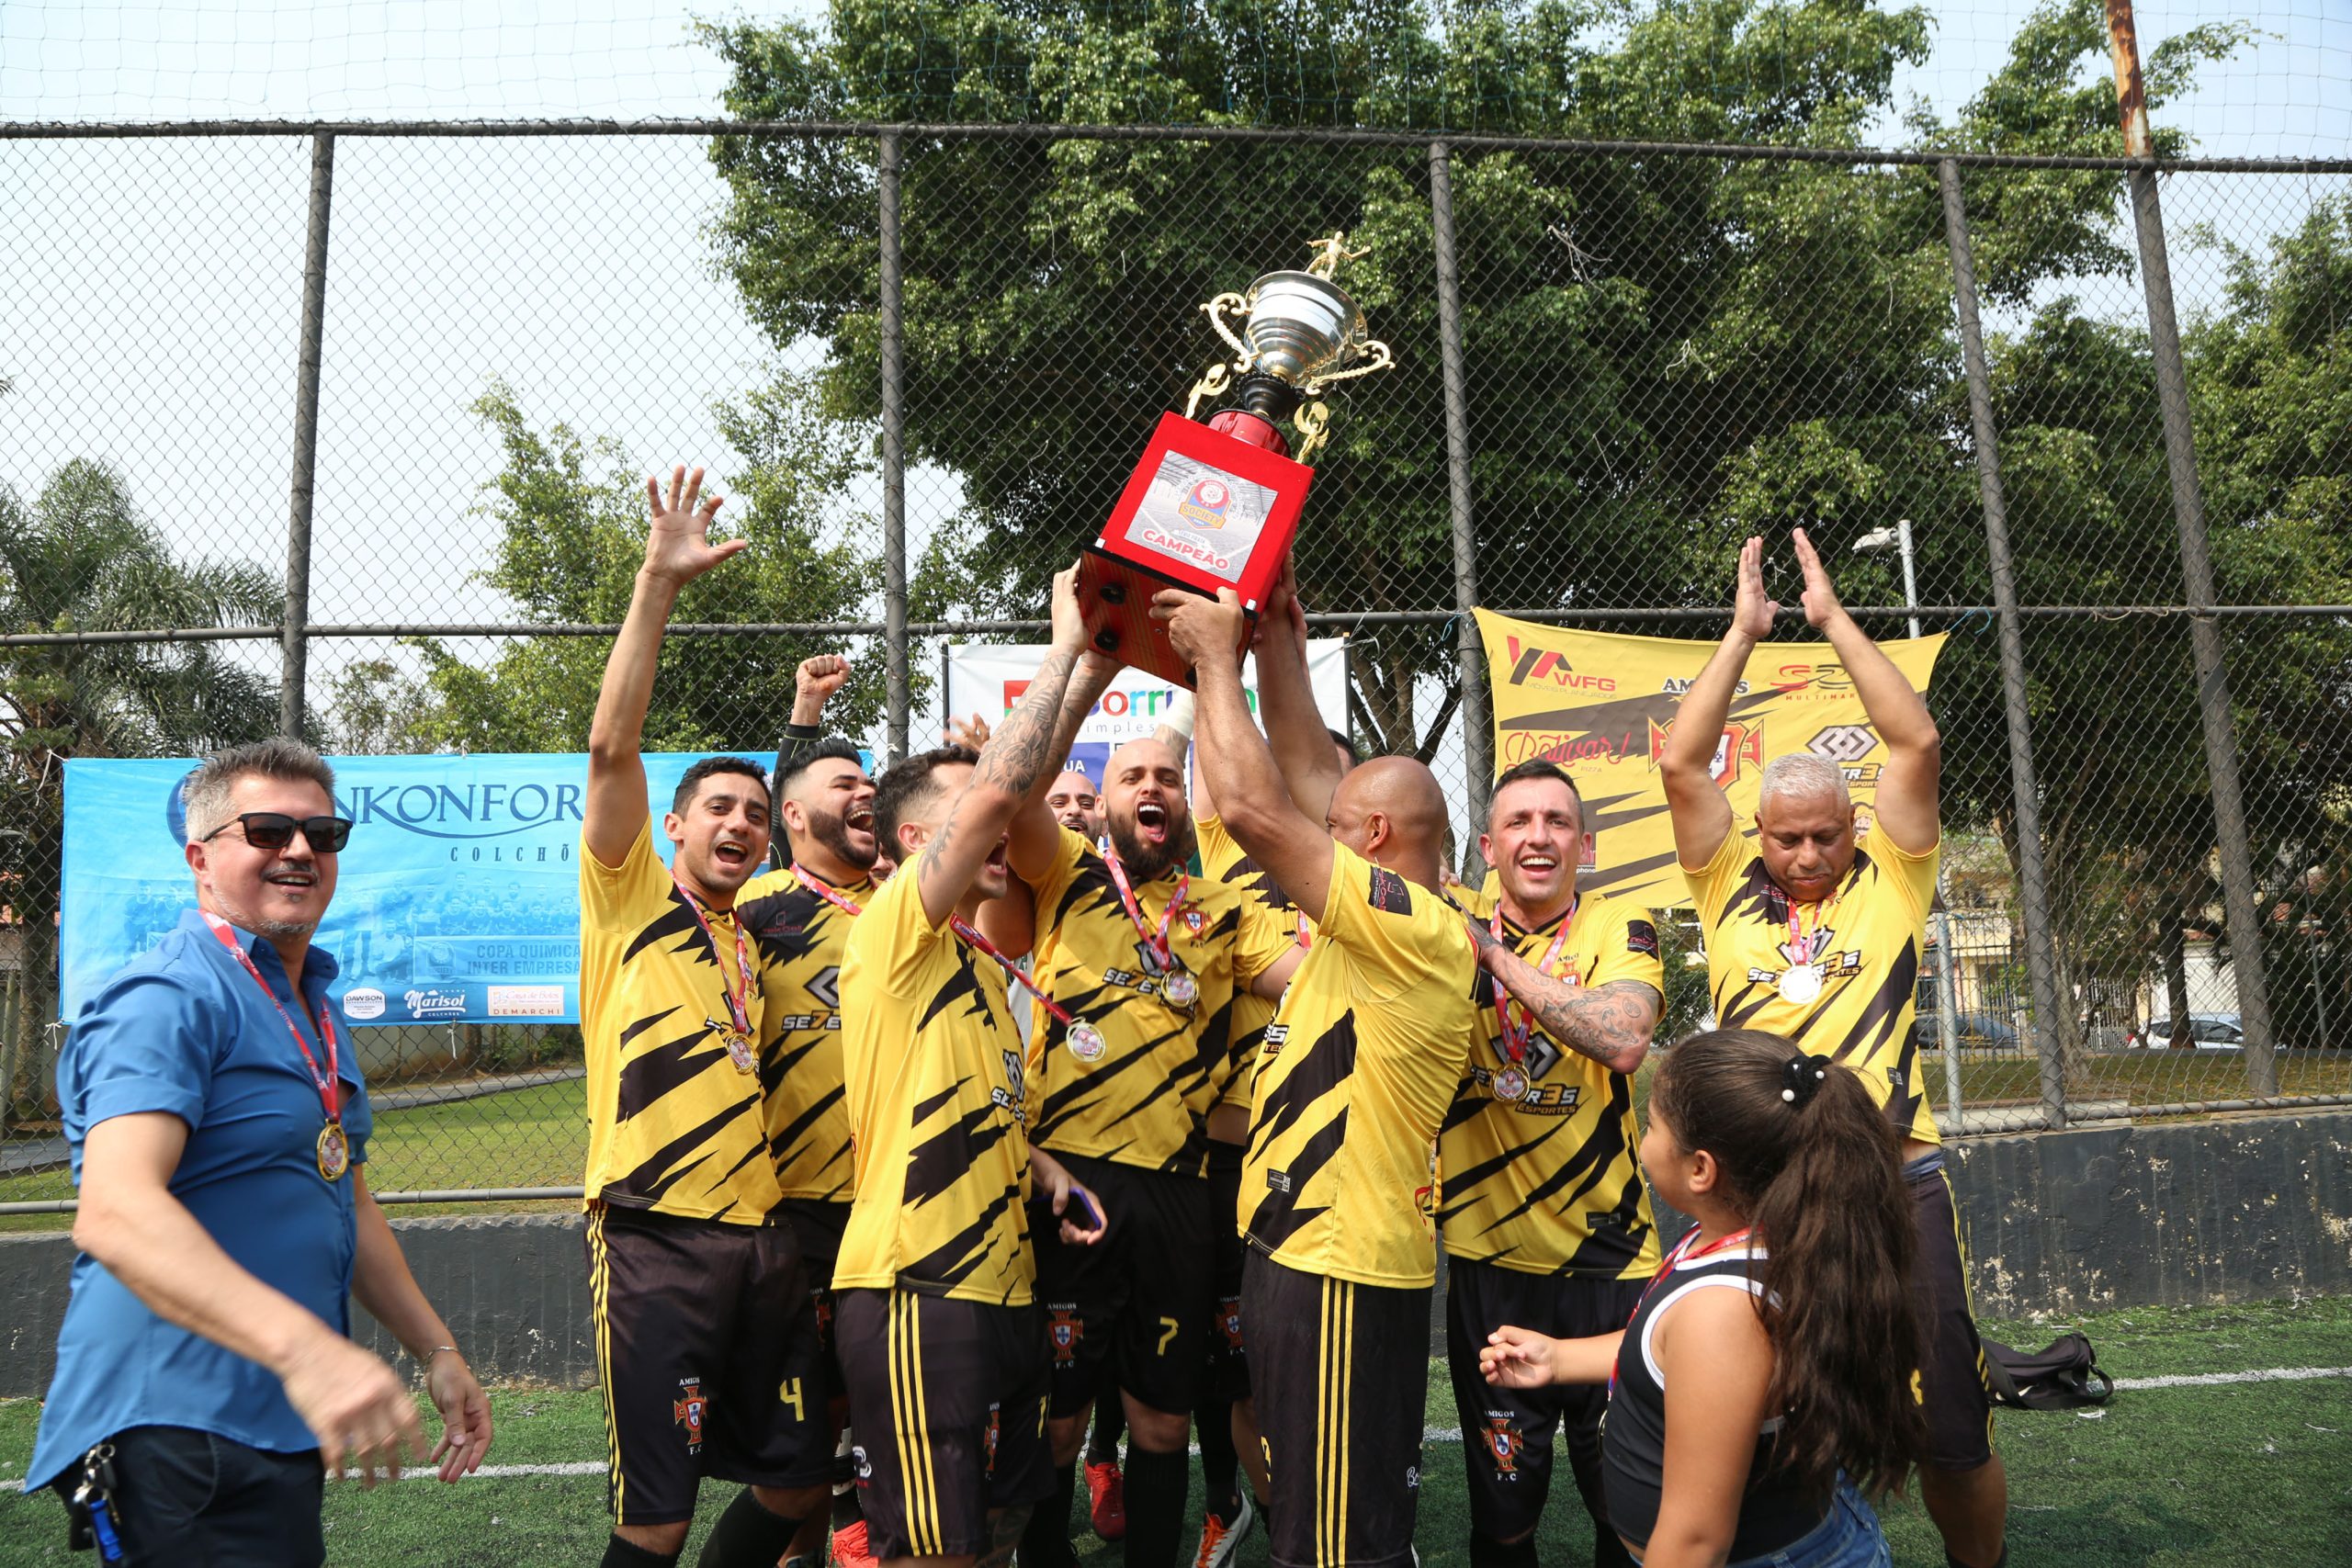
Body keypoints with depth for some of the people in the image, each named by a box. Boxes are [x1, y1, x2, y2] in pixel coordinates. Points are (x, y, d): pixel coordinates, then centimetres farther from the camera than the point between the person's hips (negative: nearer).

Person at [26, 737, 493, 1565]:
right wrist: (302, 1345, -42)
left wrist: (436, 1349, 19)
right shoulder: (170, 998, -16)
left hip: (284, 1426, 9)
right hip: (183, 1438, -9)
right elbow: (114, 1212, -31)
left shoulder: (316, 1011, 16)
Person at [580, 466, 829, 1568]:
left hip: (761, 1236, 6)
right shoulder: (628, 900, 1)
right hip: (657, 1239, -6)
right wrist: (657, 585, -18)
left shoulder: (750, 939, 17)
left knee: (798, 1479, 14)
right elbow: (611, 748, -12)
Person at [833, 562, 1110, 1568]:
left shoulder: (978, 960, 17)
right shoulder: (895, 933, -12)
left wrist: (1043, 1170, 8)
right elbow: (993, 788, -25)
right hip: (917, 1291, -9)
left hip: (1002, 1285, 9)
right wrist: (1063, 647, -17)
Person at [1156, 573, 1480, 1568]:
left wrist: (1217, 655, -14)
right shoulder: (1387, 923, 8)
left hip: (1341, 1270, -10)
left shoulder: (1419, 929, -19)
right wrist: (1272, 635, 11)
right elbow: (1303, 766, 13)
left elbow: (1254, 809, -25)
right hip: (1305, 1251, 10)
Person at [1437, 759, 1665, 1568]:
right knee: (1502, 1501, 13)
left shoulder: (1618, 926, -4)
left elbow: (1623, 1040, -23)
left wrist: (1496, 957, -23)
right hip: (1489, 1260, 1)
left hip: (1609, 1256, -1)